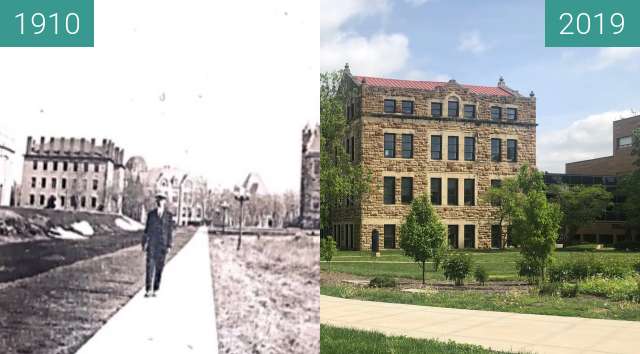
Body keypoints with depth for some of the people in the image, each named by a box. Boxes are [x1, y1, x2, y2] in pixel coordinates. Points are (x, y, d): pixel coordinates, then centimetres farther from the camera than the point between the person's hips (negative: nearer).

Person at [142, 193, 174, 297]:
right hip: (151, 244, 1)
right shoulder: (151, 214, 6)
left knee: (159, 268, 5)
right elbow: (146, 229, 9)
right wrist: (144, 243, 5)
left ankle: (155, 290, 15)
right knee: (150, 266, -6)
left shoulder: (169, 215, 2)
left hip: (162, 245, -1)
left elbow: (170, 231, 2)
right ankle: (148, 290, -5)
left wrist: (169, 246, -3)